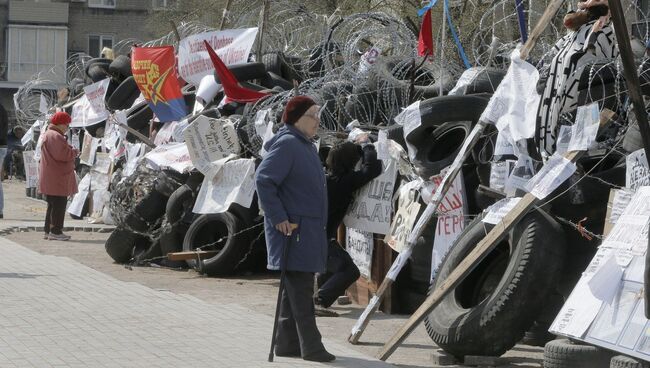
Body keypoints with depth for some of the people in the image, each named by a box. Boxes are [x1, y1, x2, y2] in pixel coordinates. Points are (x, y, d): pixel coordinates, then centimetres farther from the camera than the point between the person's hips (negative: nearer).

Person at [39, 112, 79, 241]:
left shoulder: (47, 135, 20)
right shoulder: (56, 136, -16)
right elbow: (63, 155, -24)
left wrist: (71, 152, 11)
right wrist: (74, 152, -7)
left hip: (49, 177, 11)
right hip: (57, 178, -11)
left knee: (53, 204, 16)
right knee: (59, 204, -8)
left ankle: (49, 230, 19)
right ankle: (55, 231, -8)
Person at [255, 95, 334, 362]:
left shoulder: (306, 146, 17)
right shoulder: (286, 144, -14)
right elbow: (263, 180, -21)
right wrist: (278, 218, -21)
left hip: (309, 230, 10)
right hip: (293, 228, -10)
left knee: (296, 289, 13)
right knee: (300, 291, -8)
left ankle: (287, 343, 19)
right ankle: (311, 347, -8)